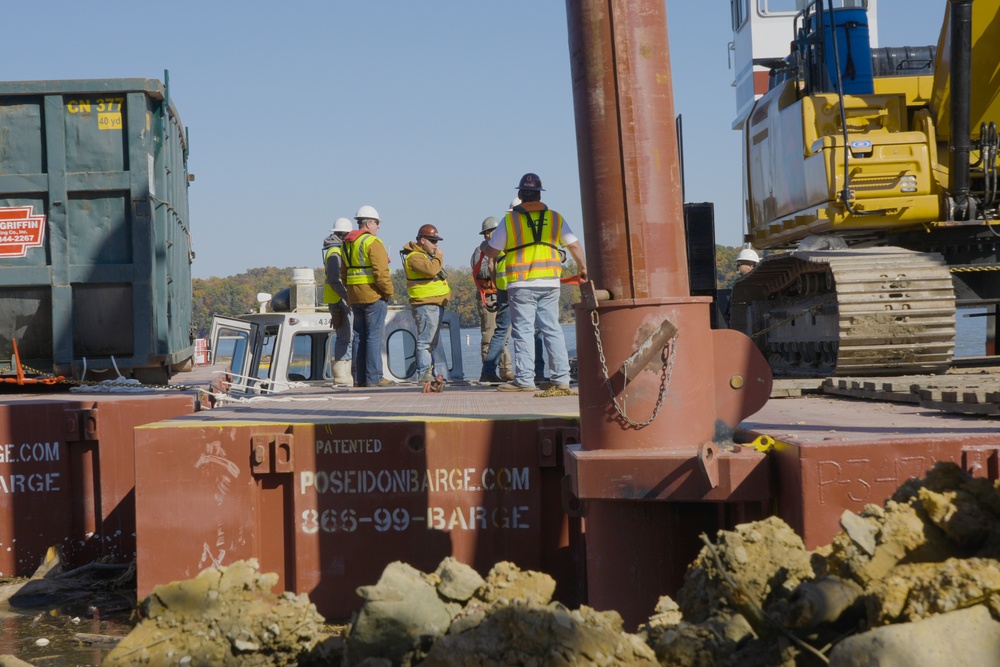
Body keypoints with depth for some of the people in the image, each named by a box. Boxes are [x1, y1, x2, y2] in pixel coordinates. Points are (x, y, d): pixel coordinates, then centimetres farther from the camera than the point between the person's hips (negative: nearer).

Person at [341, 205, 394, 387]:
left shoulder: (348, 244, 15)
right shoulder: (372, 242, -12)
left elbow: (344, 273, 20)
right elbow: (381, 271, -19)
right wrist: (388, 292, -9)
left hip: (355, 297, 8)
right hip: (374, 296, -8)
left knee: (359, 337, 10)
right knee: (374, 336, -6)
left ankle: (359, 377, 12)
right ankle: (373, 377, -7)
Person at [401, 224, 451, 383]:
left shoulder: (426, 255, 23)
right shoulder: (415, 257, -11)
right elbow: (431, 269, -26)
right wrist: (439, 257, -13)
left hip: (435, 304, 11)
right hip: (426, 305, -11)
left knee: (431, 342, 13)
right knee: (426, 341, -12)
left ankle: (429, 374, 17)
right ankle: (424, 374, -13)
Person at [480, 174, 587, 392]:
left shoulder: (510, 219, -2)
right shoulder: (555, 218, 7)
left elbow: (492, 251, 3)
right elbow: (574, 245, 9)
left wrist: (484, 245, 26)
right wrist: (583, 268, 25)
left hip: (522, 284, -3)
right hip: (550, 284, 4)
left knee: (523, 331, -1)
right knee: (552, 329, 8)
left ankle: (525, 379, -3)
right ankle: (561, 377, 7)